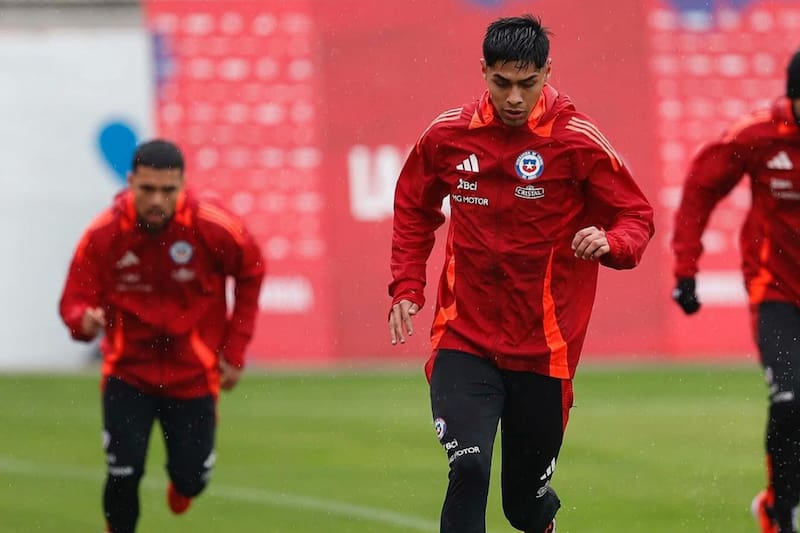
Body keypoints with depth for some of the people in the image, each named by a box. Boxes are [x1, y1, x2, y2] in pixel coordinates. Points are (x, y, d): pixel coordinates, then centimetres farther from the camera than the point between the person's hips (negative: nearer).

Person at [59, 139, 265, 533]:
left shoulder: (213, 228, -18)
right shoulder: (103, 234, -18)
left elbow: (250, 273, 0)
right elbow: (74, 301, -12)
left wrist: (235, 349, -1)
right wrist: (85, 319, -38)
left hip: (193, 374, 0)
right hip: (128, 371, 0)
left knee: (190, 479, 4)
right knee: (124, 473, -14)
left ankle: (181, 486, 43)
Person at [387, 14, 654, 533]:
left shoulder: (578, 141, -8)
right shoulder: (447, 135, -1)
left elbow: (638, 217, -3)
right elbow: (414, 210, 16)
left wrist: (610, 242, -26)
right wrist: (407, 289, 5)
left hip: (544, 348, -1)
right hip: (464, 340, 1)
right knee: (469, 469, -21)